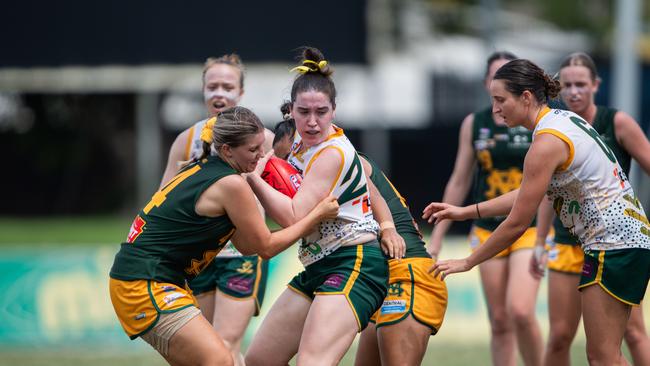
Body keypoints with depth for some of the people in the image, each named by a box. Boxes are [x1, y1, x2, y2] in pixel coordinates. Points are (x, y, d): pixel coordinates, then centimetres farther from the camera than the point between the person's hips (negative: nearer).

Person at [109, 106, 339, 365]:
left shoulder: (202, 169, 13)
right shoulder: (231, 184, -14)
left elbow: (246, 246, 17)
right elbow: (266, 247, -4)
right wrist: (318, 215, 2)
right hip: (146, 285, -10)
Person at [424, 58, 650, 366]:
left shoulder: (547, 143, -18)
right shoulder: (563, 119, 11)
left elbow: (517, 224, -15)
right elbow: (529, 194, 18)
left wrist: (467, 262, -4)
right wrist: (465, 212, 17)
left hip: (613, 243, -10)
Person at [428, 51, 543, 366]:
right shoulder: (474, 124, 7)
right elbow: (459, 183, 13)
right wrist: (437, 237, 12)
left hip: (530, 229, -3)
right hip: (487, 230, 3)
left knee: (520, 311, -20)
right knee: (499, 322, 3)